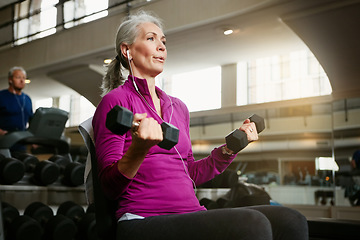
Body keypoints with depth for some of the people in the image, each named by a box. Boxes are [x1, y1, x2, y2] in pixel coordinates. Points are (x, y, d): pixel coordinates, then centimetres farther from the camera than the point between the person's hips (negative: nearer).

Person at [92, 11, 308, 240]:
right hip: (143, 220, -7)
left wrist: (231, 147, 13)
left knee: (290, 221, -13)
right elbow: (110, 186, -7)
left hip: (191, 216, 7)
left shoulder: (179, 107, 21)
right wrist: (139, 148, -26)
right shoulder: (115, 101, 1)